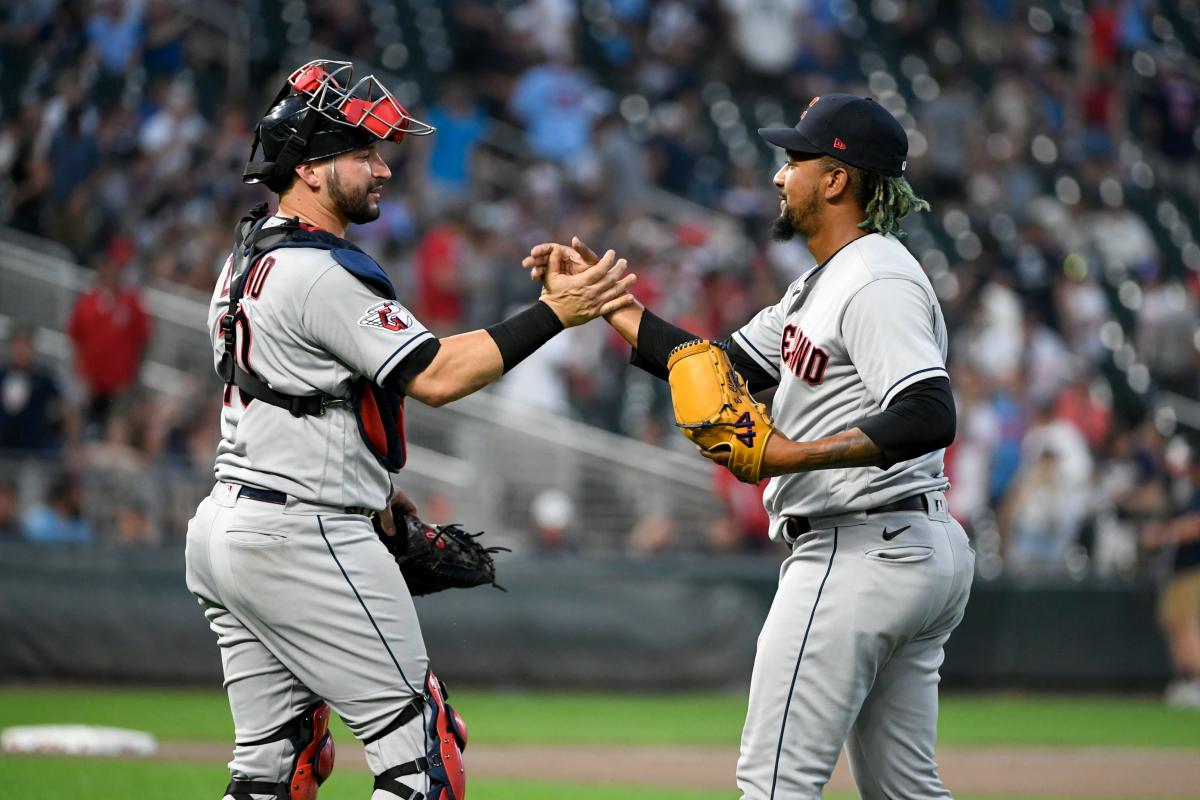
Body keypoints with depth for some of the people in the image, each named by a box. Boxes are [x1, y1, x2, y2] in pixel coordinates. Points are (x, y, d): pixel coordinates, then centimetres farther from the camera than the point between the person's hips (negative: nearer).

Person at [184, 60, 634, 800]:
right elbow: (434, 375, -21)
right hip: (301, 540, -10)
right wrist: (554, 314, -19)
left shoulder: (251, 254, 14)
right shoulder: (321, 274, -17)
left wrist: (364, 488, 23)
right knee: (415, 739, -6)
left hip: (224, 529, 10)